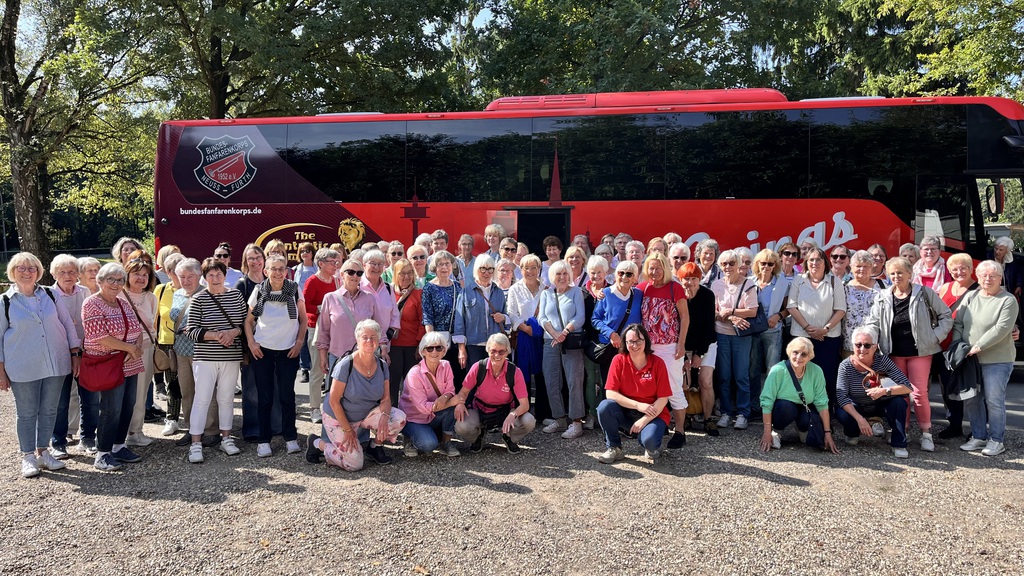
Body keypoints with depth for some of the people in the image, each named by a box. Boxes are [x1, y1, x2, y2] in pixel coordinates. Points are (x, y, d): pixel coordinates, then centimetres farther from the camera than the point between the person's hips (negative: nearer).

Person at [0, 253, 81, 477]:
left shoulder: (51, 295, 4)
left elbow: (68, 325, 9)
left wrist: (75, 354, 5)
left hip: (56, 364, 2)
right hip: (23, 368, -2)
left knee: (49, 410, 9)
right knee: (27, 413, 5)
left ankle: (43, 452, 24)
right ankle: (28, 457, 18)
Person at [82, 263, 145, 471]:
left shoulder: (124, 304, 13)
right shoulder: (91, 304, -10)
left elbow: (138, 329, 11)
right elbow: (100, 337, -19)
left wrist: (136, 349, -9)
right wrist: (130, 347, -14)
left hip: (130, 365, 7)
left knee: (127, 407, 11)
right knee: (111, 410, -4)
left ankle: (119, 446, 24)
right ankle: (103, 454, 7)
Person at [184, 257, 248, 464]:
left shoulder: (236, 295, 6)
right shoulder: (198, 299, -4)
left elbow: (246, 323, 7)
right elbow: (191, 331, -7)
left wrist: (233, 332, -12)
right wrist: (215, 335, -19)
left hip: (231, 357, 3)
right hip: (205, 357, -3)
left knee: (227, 398, 12)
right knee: (202, 399, -2)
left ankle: (226, 438, 23)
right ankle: (196, 443, 4)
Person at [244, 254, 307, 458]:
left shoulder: (295, 290, -2)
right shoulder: (259, 291, -2)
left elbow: (303, 320, 5)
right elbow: (248, 321, 5)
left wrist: (299, 343, -2)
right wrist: (251, 343, -5)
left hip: (288, 351, 0)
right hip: (262, 350, 0)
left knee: (287, 395, 5)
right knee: (264, 397, 4)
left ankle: (290, 438, 17)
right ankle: (263, 441, 14)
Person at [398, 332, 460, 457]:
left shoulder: (446, 366, -5)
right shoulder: (414, 374, -22)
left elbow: (450, 391, -7)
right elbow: (423, 407, -25)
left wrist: (444, 397, -34)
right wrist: (453, 401, -30)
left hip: (434, 416, 5)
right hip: (413, 418, -5)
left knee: (452, 403, -25)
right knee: (429, 445, -32)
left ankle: (446, 442, -6)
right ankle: (411, 440, 4)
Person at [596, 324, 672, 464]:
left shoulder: (658, 363, -9)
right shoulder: (619, 360, -7)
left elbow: (663, 398, -10)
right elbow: (610, 393, -12)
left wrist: (645, 420, -20)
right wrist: (638, 405, -20)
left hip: (653, 414, -2)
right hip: (625, 412, 2)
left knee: (649, 440, -33)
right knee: (604, 406, -28)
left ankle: (652, 448, 7)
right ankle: (614, 448, -5)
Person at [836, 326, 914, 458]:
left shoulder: (883, 361, -18)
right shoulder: (846, 365, -19)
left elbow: (908, 387, -21)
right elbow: (841, 396, -25)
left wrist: (885, 391, -38)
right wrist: (860, 419, -36)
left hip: (880, 406, 1)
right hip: (857, 408, 0)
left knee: (898, 402, -29)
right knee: (841, 413, -31)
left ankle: (899, 444, -11)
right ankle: (853, 433, 6)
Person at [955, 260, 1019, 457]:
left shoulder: (1008, 300, -7)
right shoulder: (970, 297, 8)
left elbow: (1001, 329, -17)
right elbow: (958, 323, 8)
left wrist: (979, 347, -19)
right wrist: (957, 345, -5)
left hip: (997, 360, -5)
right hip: (969, 359, 5)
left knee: (994, 400, -2)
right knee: (971, 400, 8)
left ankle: (996, 440, 11)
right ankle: (978, 437, 21)